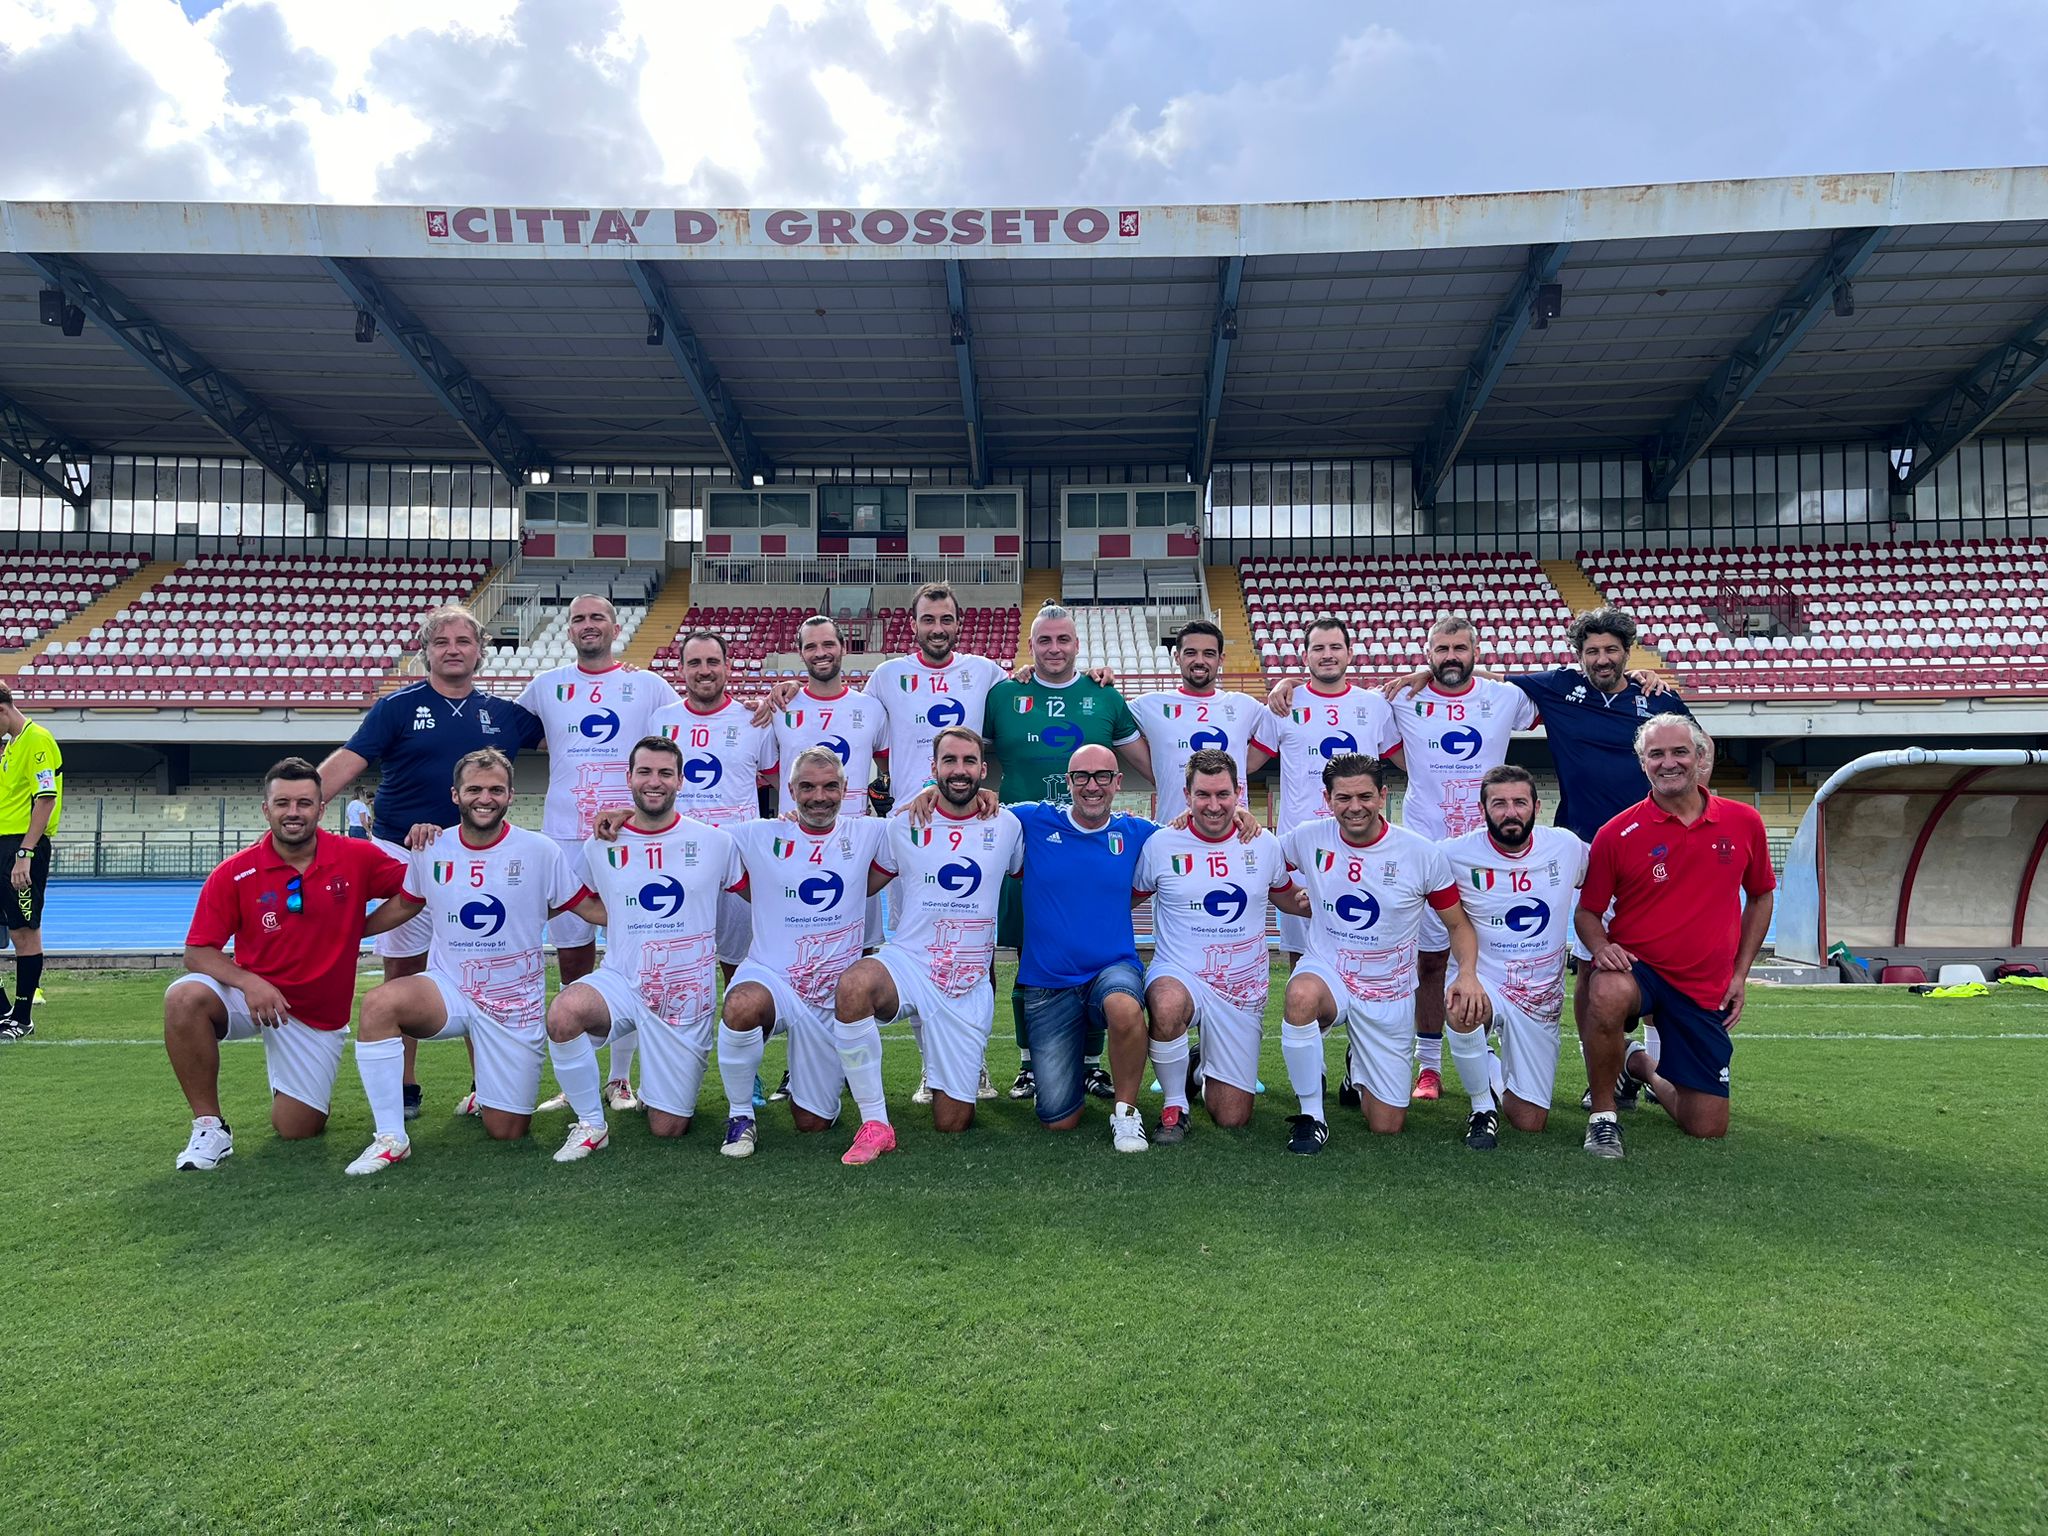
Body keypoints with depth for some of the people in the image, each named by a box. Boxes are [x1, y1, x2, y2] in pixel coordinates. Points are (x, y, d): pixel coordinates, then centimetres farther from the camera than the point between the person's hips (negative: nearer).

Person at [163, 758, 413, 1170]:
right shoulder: (235, 873, -11)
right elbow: (197, 951, -9)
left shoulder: (357, 858, -10)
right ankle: (210, 1125, -14)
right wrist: (248, 982, -26)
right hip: (255, 996, 0)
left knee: (295, 1131, -3)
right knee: (184, 997, -32)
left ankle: (298, 1091, 36)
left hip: (318, 1016, 0)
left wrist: (363, 925, -18)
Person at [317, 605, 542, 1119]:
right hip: (405, 853, -1)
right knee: (403, 973, 5)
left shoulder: (504, 713, 8)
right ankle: (404, 1087, 18)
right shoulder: (398, 706, 0)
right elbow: (346, 762, -8)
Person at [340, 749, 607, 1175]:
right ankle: (390, 1138, -16)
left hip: (516, 1003, -2)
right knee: (378, 1003, -30)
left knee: (506, 1132, -1)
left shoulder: (540, 851, -9)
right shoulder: (430, 850, -2)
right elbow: (404, 906, 15)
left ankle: (592, 1122, 32)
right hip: (448, 990, 2)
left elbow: (589, 907, -5)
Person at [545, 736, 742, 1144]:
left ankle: (662, 1090, 40)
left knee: (668, 1129, 3)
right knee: (563, 1012, -35)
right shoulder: (600, 846, 1)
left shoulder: (716, 842, -2)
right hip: (619, 982, 0)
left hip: (687, 998, 0)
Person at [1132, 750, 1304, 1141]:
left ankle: (1208, 1075, 40)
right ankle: (1175, 1105, -13)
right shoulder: (1160, 844, -5)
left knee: (1233, 1118, 3)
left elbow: (1287, 897, 17)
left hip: (1243, 988, 3)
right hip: (1178, 974, -2)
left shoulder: (1264, 845, 1)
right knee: (1168, 1007, -41)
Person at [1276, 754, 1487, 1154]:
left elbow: (1458, 925, 0)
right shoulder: (1308, 839, -9)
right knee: (1301, 995, -40)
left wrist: (1467, 972, -20)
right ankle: (1311, 1116, -19)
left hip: (1389, 994, 1)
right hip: (1327, 970, -1)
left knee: (1386, 1127, 4)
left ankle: (1358, 1068, 41)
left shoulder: (1423, 854, -11)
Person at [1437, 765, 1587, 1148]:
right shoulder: (1457, 854, -12)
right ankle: (1483, 1105, -12)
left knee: (1529, 1122, 3)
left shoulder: (1567, 846, -5)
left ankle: (1498, 1074, 39)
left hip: (1542, 996, 2)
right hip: (1484, 981, -2)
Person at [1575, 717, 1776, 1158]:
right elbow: (1587, 911, 1)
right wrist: (1600, 946, -21)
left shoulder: (1744, 822, 1)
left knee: (1707, 1128, 4)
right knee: (1608, 994, -41)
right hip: (1636, 968, -3)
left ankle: (1644, 1066, 37)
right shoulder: (1616, 833, -7)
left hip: (1706, 989, 3)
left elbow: (1761, 896, 15)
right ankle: (1603, 1116, -18)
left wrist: (1741, 972, 8)